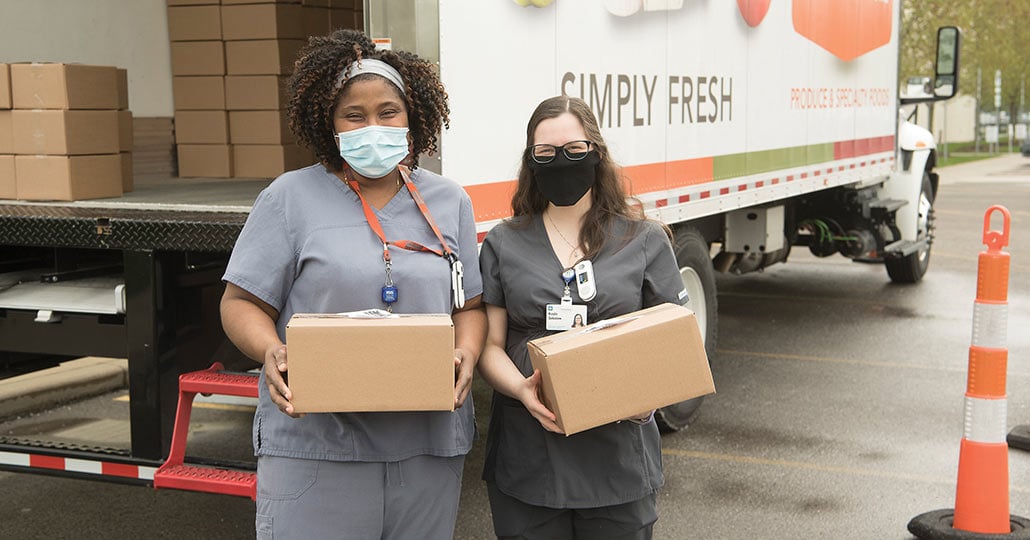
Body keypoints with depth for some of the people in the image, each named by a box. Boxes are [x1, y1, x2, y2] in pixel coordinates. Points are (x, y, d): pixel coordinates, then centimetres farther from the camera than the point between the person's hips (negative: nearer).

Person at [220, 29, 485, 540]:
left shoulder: (449, 202, 11)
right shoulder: (291, 197, 2)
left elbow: (470, 305, 12)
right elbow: (241, 303, 0)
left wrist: (467, 354, -10)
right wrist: (272, 352, -20)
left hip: (429, 445, 3)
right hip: (315, 444, -3)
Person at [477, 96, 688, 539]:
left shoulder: (645, 241, 5)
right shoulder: (503, 245, 7)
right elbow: (489, 345, 4)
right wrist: (521, 390, -16)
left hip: (618, 457, 0)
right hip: (527, 458, 1)